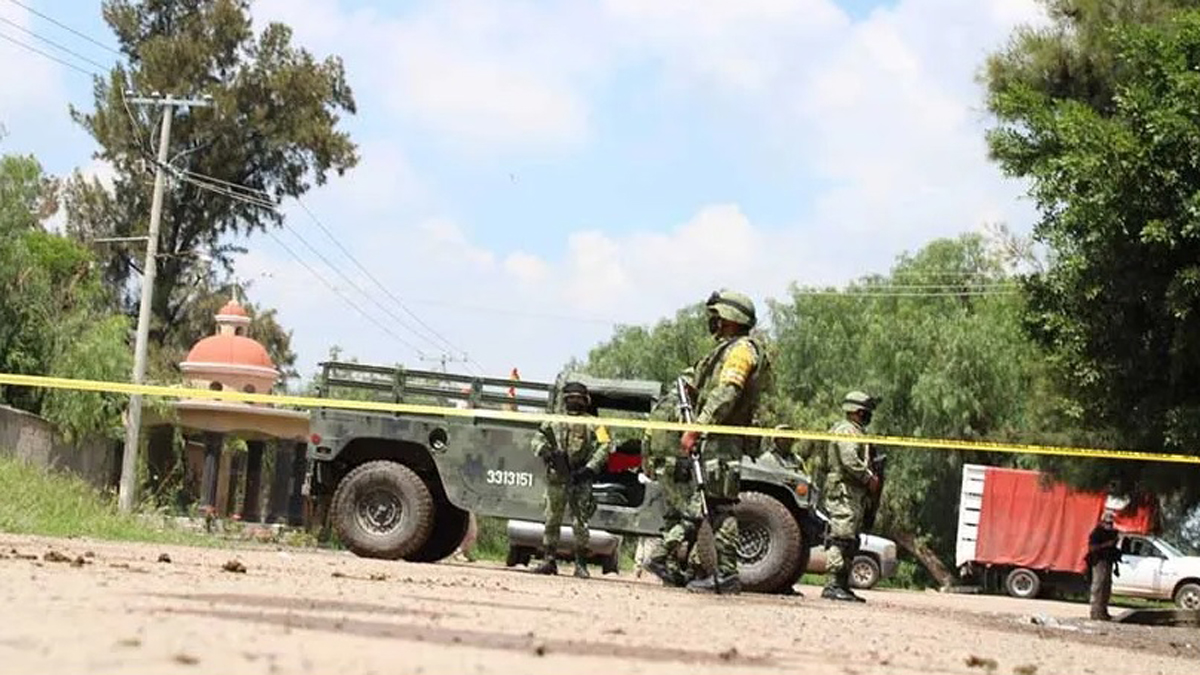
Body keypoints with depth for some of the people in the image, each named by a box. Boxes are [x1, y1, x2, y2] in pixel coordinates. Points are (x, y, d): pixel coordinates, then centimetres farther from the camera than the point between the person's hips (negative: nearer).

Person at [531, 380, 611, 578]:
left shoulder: (593, 424, 4)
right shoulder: (554, 421, 14)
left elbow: (604, 448, -4)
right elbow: (538, 438, 12)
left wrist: (589, 468, -14)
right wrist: (546, 452, -10)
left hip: (580, 480, -3)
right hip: (556, 479, 3)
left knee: (580, 523, -4)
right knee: (552, 520, 5)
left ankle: (581, 563, 1)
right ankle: (549, 560, 11)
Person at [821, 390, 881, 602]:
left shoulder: (857, 432, 25)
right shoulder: (846, 431, -9)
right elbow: (850, 461, -21)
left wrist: (870, 477, 11)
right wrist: (869, 479, -13)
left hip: (855, 496, 11)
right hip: (844, 492, -11)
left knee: (851, 543, 11)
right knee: (841, 539, -14)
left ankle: (843, 585, 15)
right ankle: (832, 585, -17)